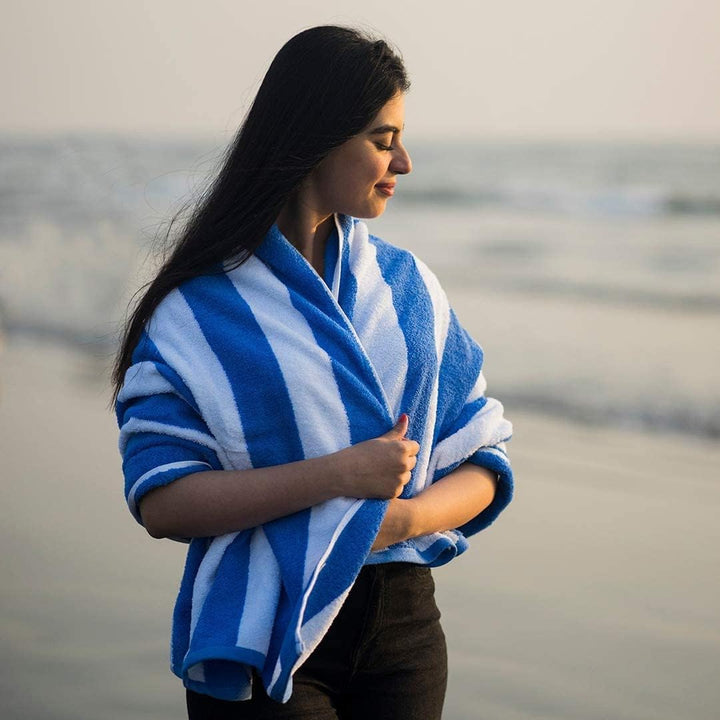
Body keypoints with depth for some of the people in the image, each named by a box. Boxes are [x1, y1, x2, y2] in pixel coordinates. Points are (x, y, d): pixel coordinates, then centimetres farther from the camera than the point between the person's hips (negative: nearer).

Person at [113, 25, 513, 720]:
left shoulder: (407, 284, 5)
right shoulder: (201, 305, -9)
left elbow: (482, 463, 3)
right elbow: (160, 501, -17)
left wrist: (407, 516, -17)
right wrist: (340, 474, -23)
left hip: (403, 624, 5)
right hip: (264, 642, -4)